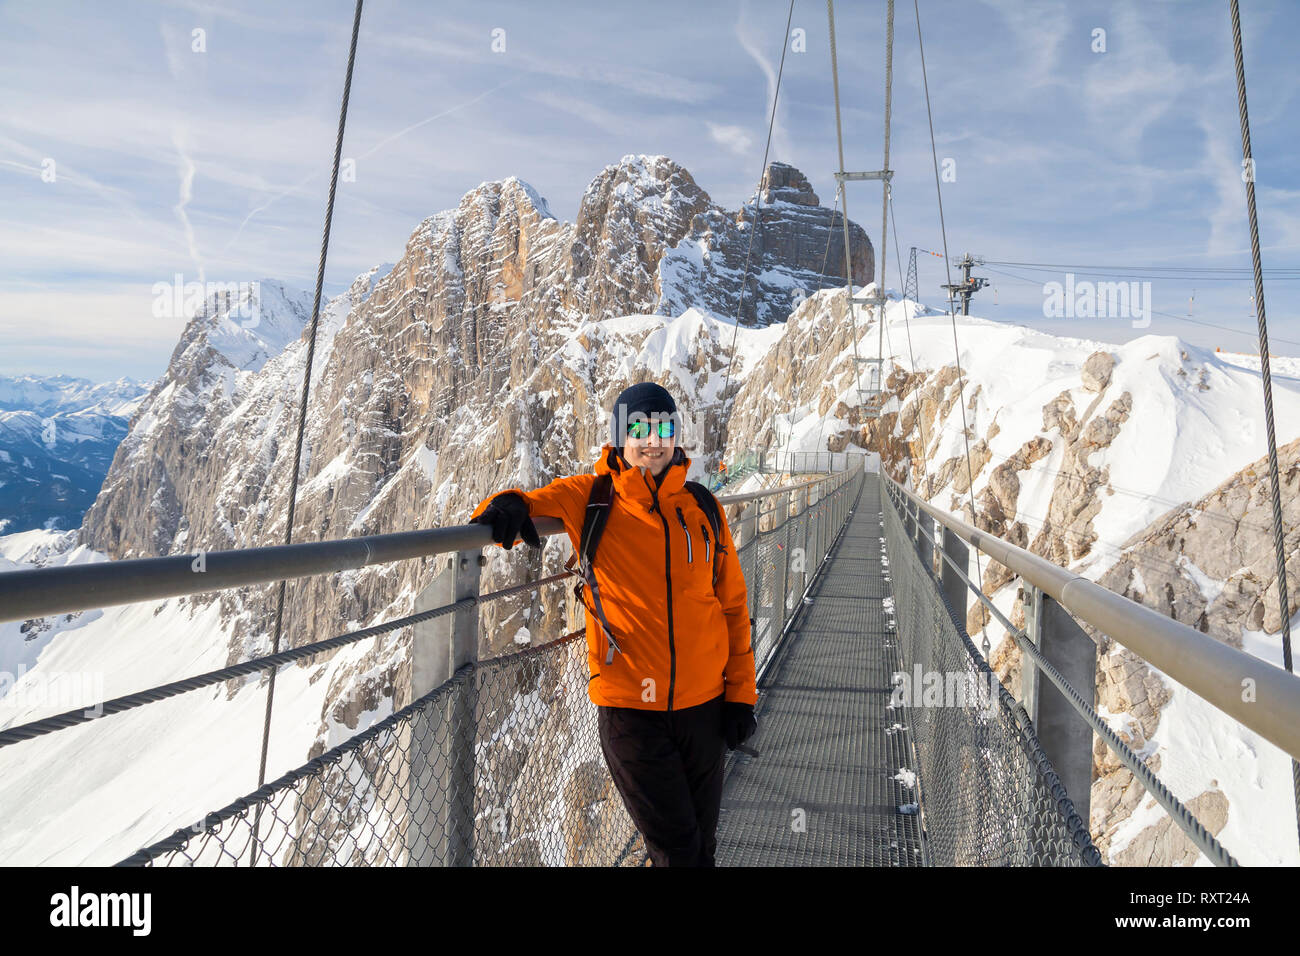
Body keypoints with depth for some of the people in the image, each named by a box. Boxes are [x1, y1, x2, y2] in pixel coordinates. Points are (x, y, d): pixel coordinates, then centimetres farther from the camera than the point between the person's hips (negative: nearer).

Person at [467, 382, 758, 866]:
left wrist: (740, 693, 5)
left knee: (701, 839, 19)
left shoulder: (702, 508, 2)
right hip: (628, 705, -3)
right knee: (674, 846, 6)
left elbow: (733, 603, 7)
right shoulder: (591, 497, -4)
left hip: (702, 701, 3)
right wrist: (508, 506, -31)